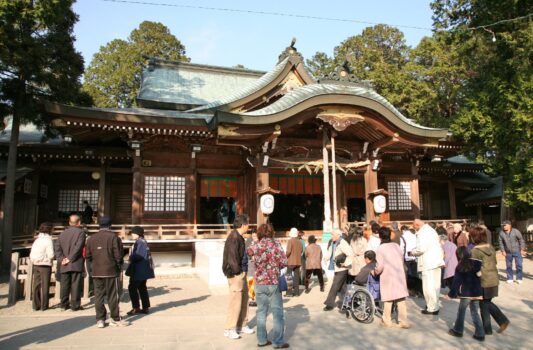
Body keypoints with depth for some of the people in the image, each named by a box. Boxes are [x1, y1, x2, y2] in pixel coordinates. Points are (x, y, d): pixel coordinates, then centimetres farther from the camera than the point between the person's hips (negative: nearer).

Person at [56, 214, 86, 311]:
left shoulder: (62, 233, 14)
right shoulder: (80, 232, -5)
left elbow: (58, 249, 8)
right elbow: (78, 247, -15)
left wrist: (61, 259, 1)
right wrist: (70, 258, -11)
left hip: (64, 266, 5)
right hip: (76, 264, -5)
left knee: (64, 285, 10)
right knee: (76, 285, -1)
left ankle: (64, 304, 15)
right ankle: (75, 305, 0)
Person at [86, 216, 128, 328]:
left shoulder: (92, 238, 6)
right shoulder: (113, 237, -9)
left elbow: (88, 255, 9)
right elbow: (118, 254, -11)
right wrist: (119, 266, 4)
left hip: (96, 272, 4)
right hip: (111, 271, -4)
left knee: (98, 295, 9)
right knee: (112, 296, 3)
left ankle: (100, 320, 12)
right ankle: (115, 319, 10)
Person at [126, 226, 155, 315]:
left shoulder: (139, 242, -17)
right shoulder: (143, 242, 14)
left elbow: (139, 255, -25)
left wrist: (131, 258, -8)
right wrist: (132, 257, 9)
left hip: (139, 270, -10)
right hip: (143, 270, 10)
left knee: (132, 288, -2)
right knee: (142, 288, 14)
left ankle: (136, 307, 2)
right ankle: (146, 307, 19)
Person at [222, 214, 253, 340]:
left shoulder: (239, 237, 14)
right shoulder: (234, 237, -18)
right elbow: (232, 257, -21)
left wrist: (243, 271, 13)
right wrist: (237, 271, -15)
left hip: (242, 273, 10)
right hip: (236, 274, -10)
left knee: (244, 299, 16)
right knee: (235, 301, -2)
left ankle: (241, 325, 28)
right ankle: (229, 329, 9)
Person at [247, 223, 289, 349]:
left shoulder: (254, 245, 0)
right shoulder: (275, 244, -8)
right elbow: (284, 262, -10)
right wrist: (276, 266, 9)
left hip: (259, 283, 4)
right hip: (273, 283, -4)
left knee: (261, 311, 13)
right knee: (277, 312, 5)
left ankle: (262, 340, 19)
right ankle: (278, 342, 8)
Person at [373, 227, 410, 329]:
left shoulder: (381, 249, -12)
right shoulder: (396, 245, 3)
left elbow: (380, 266, -15)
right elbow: (402, 260, 13)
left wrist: (375, 272, 3)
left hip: (387, 277, -4)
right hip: (399, 275, 4)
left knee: (388, 299, 7)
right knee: (401, 299, 7)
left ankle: (387, 321, 17)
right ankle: (403, 321, 10)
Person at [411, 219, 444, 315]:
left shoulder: (422, 233, -14)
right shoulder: (431, 230, 16)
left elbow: (421, 249, -20)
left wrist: (413, 252, -4)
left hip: (428, 263, -9)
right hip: (437, 261, 9)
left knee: (428, 287, -3)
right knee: (435, 285, 14)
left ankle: (432, 308, 1)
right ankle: (435, 305, 23)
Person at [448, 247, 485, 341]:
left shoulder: (460, 267, -8)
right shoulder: (476, 263, 0)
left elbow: (456, 281, -7)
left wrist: (451, 293, -1)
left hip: (466, 293, -4)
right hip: (477, 293, 4)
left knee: (461, 311, 11)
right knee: (475, 312, 14)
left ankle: (458, 330, 21)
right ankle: (480, 334, 12)